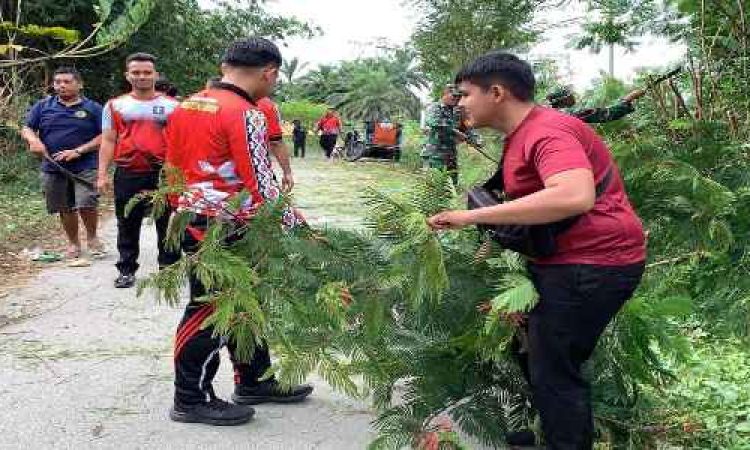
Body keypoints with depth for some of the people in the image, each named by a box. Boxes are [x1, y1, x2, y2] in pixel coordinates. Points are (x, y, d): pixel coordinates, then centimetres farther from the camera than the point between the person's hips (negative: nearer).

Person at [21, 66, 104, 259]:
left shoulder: (93, 108, 2)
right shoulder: (43, 106, 10)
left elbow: (104, 136, -4)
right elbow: (27, 129, 11)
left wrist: (78, 151, -14)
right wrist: (34, 140, -14)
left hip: (85, 167, -3)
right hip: (53, 168, 3)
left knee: (86, 204, -15)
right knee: (65, 209, 10)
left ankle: (92, 237, 11)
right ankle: (73, 243, 26)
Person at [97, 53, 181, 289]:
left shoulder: (172, 106, 6)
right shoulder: (115, 106, 8)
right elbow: (108, 141, 7)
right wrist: (102, 174, 0)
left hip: (164, 173, -1)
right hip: (127, 175, 1)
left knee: (167, 223, 6)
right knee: (128, 225, 9)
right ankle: (126, 270, 20)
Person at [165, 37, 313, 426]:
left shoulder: (184, 107, 9)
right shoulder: (245, 115, -18)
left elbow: (172, 170, 16)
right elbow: (260, 186, -20)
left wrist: (183, 214, 26)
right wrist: (297, 226, -10)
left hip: (191, 220, 9)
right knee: (208, 311, 2)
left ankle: (253, 382, 31)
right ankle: (191, 401, 15)